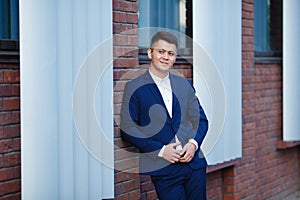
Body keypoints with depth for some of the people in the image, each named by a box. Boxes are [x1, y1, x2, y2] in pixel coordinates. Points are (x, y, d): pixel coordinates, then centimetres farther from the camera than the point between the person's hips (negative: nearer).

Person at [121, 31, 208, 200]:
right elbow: (128, 129, -6)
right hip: (164, 170, -4)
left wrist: (194, 143, -5)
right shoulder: (134, 88, -1)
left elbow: (201, 119, 15)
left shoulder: (185, 84, 13)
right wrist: (160, 150, -13)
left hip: (195, 163, 4)